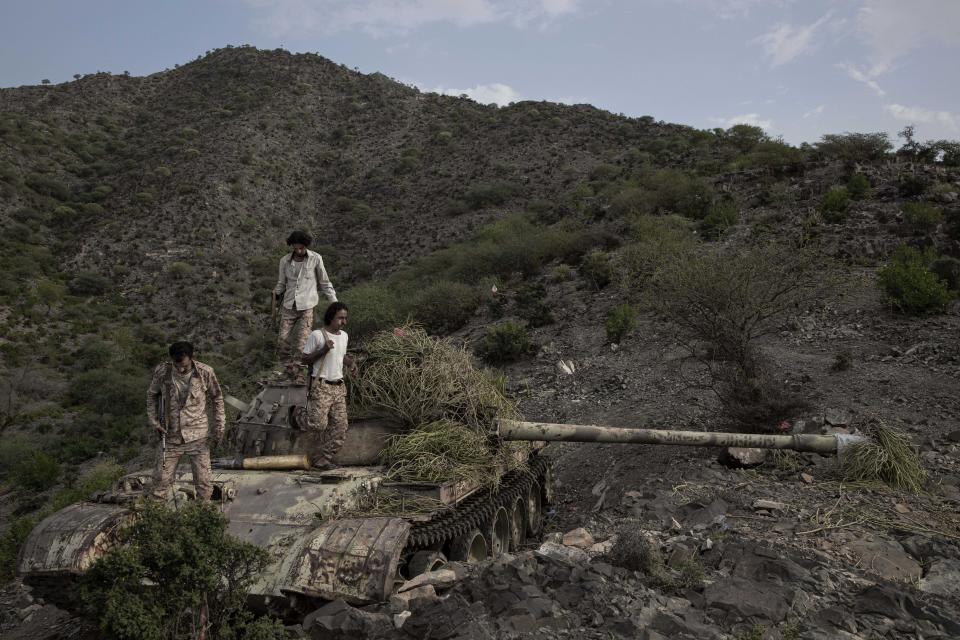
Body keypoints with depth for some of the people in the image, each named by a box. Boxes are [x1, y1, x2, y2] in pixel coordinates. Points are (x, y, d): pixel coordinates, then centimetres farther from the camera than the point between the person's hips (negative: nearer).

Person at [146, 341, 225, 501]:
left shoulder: (205, 372, -12)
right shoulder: (162, 372, -10)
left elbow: (217, 398, 2)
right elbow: (152, 395, 10)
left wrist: (219, 427, -1)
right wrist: (154, 421, 0)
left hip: (198, 437, -1)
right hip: (170, 436, 1)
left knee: (203, 481, 1)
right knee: (161, 479, 8)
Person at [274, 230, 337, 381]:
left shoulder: (316, 259, -3)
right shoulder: (285, 261, 4)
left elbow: (324, 283, 5)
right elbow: (281, 284, 15)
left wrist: (335, 303, 0)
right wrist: (276, 296, -4)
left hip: (307, 308, -3)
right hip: (288, 307, 4)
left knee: (300, 346, -8)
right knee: (282, 343, -1)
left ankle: (299, 380, 0)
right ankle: (292, 375, 10)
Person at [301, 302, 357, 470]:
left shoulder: (344, 335, 11)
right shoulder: (317, 335, -9)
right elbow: (305, 360, -5)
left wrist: (350, 362, 7)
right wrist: (323, 350, -18)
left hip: (339, 386, 7)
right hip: (322, 386, -6)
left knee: (340, 425, 2)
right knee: (320, 425, -7)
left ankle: (325, 458, 11)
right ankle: (318, 458, 12)